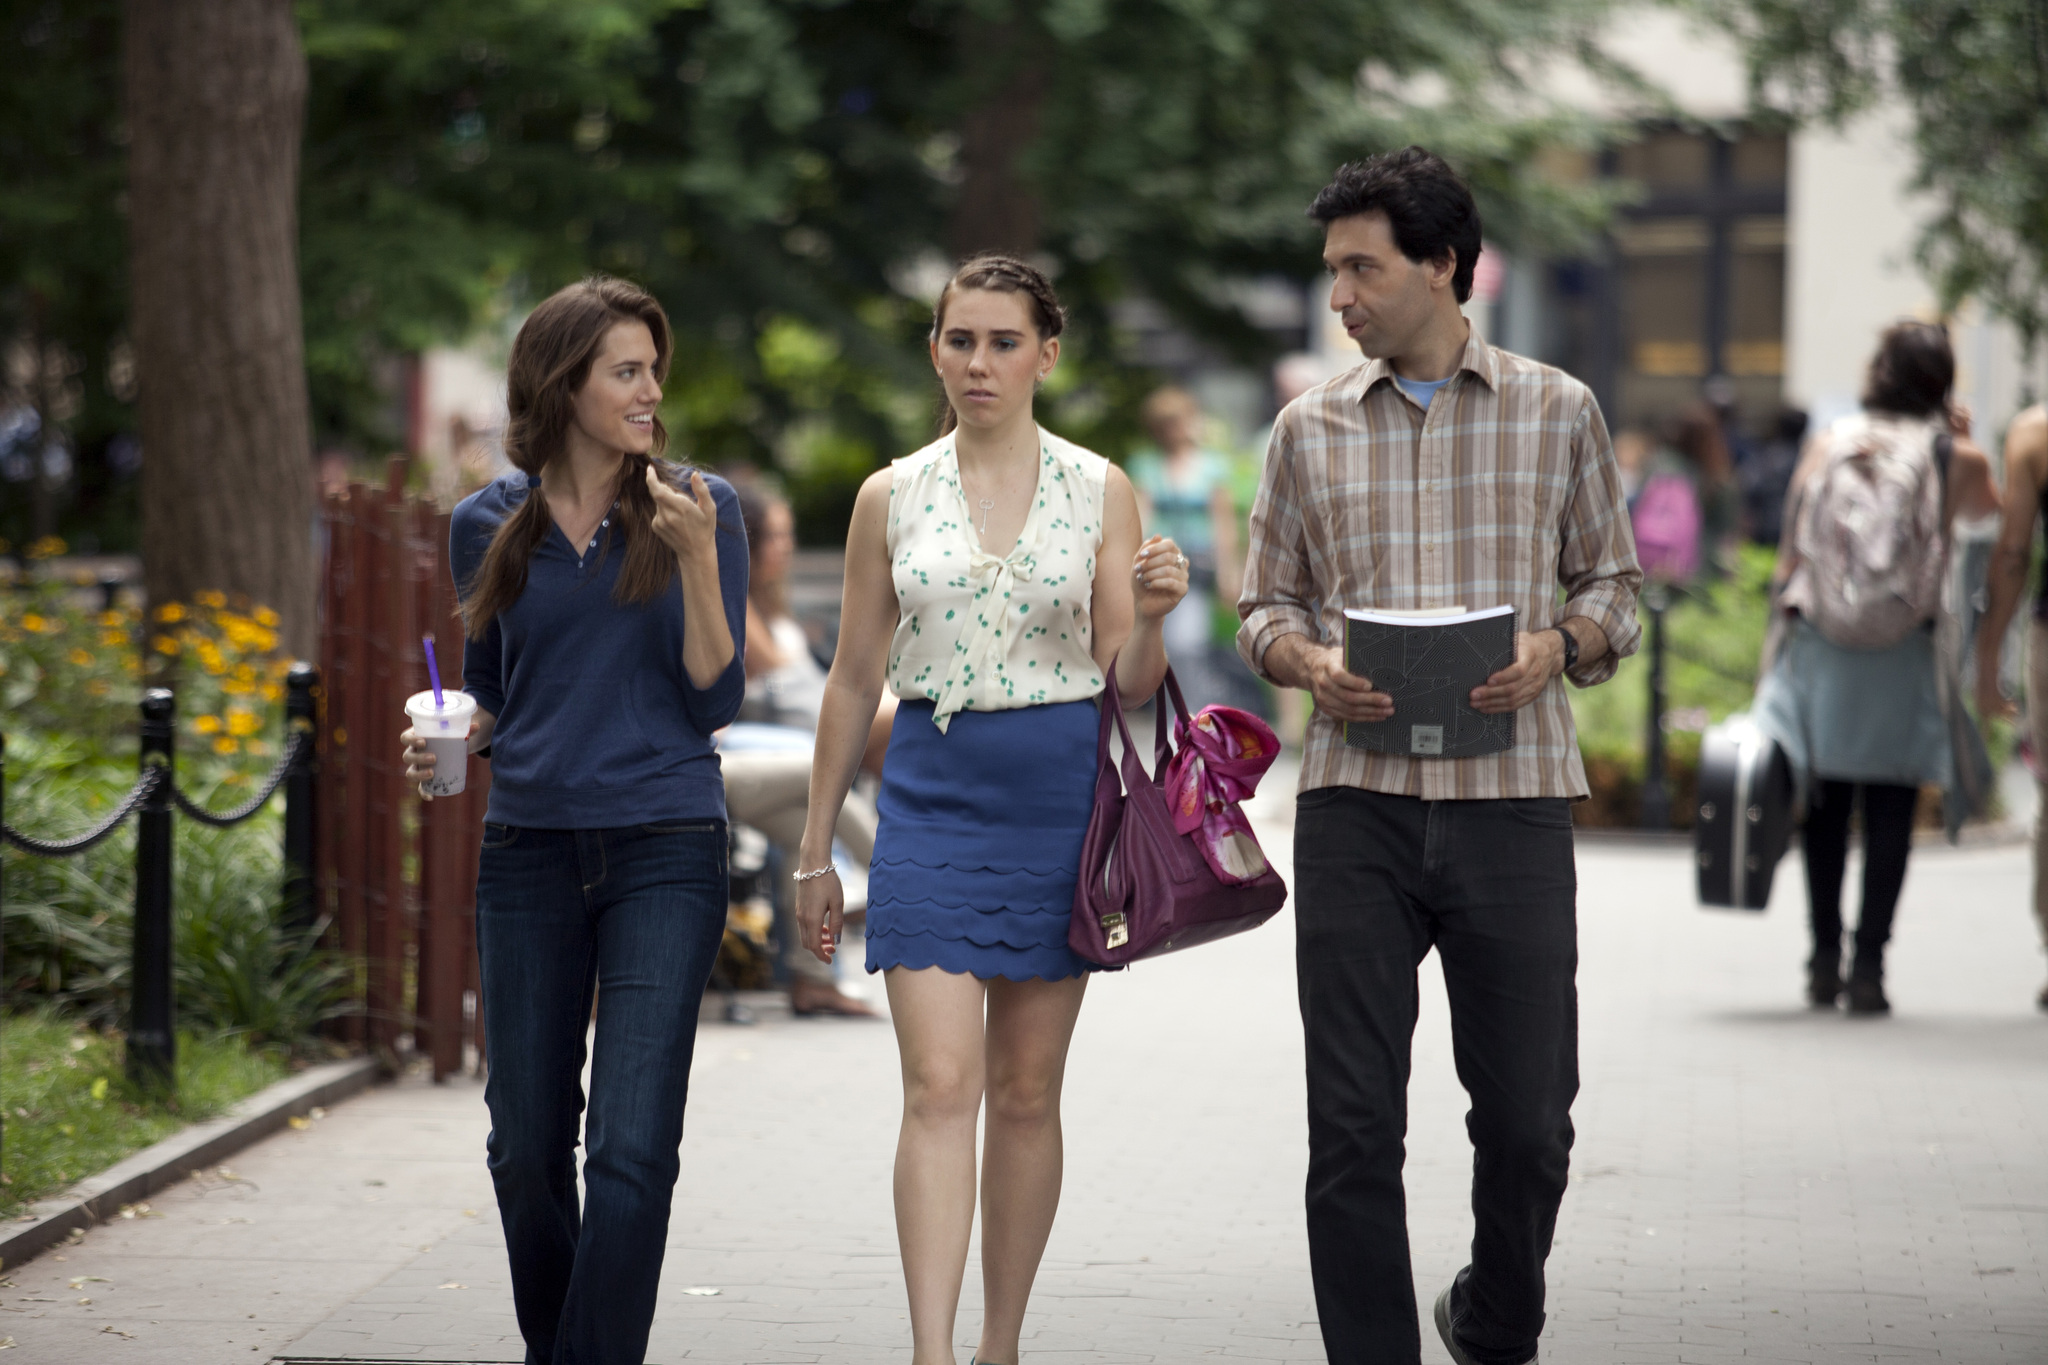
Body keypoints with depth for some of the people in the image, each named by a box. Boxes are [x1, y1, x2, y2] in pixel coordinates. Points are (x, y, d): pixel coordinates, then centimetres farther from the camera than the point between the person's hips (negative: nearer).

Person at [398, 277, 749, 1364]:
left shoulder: (698, 510, -1)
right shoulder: (489, 525, 6)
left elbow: (715, 702, -5)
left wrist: (697, 558, -16)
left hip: (664, 855, -3)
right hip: (528, 855, 3)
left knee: (632, 1150, -11)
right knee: (527, 1145, 8)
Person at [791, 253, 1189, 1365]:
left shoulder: (1099, 491, 4)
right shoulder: (891, 499, 5)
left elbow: (1129, 686, 3)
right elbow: (854, 681, 9)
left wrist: (1152, 616, -18)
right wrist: (816, 849, 10)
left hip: (1060, 802, 1)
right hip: (932, 800, 0)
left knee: (1026, 1091, 6)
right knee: (939, 1085, -12)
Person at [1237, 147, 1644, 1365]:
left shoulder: (1558, 414, 6)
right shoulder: (1311, 429, 10)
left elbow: (1614, 586, 11)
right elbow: (1266, 603, 15)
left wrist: (1557, 645, -10)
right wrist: (1310, 661, -8)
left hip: (1512, 801, -1)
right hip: (1356, 807, 1)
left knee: (1528, 1115, 4)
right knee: (1354, 1124, -3)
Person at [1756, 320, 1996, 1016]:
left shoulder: (1827, 444, 5)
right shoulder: (1956, 459, 1)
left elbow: (1790, 557, 4)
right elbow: (1988, 506, 25)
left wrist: (1775, 660, 8)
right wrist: (1957, 438, 30)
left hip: (1817, 646, 2)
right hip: (1901, 655, -2)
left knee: (1825, 807, 10)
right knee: (1889, 813, 3)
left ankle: (1824, 959, 11)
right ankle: (1868, 963, -2)